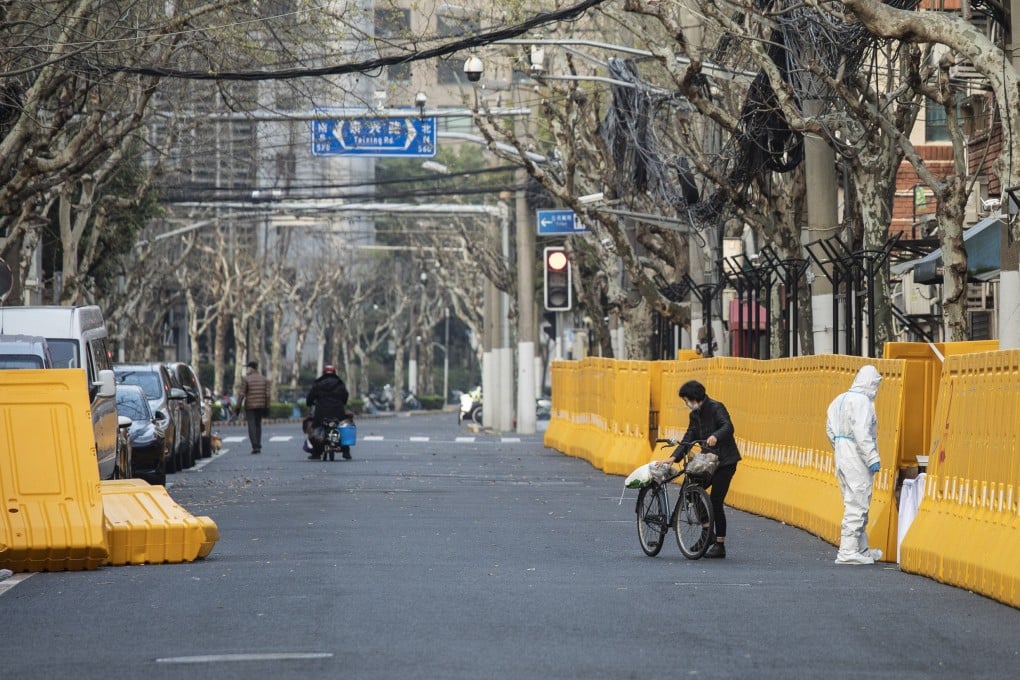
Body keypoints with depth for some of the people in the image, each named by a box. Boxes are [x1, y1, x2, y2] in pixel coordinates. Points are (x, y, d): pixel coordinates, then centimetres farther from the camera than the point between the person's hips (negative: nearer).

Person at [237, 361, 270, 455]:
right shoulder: (264, 379, 4)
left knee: (251, 426, -1)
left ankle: (255, 447, -12)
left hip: (249, 406, -4)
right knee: (258, 425, 16)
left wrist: (238, 407, -5)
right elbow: (267, 394, 1)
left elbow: (241, 394, -10)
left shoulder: (246, 379, -8)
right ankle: (258, 447, 13)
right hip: (261, 406, 4)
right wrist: (267, 407, 6)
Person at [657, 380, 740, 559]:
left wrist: (715, 436, -47)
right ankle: (708, 534, 13)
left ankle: (720, 545, -1)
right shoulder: (695, 415, 13)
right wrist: (674, 457, 1)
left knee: (716, 502, -9)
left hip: (725, 461, -9)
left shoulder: (716, 408, -12)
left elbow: (728, 426, -26)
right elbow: (689, 437, 12)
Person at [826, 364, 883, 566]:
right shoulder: (862, 402, -15)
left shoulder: (839, 400, 13)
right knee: (856, 505, -6)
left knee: (854, 503, 17)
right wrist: (872, 458, -22)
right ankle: (848, 552, -7)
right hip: (857, 459, -9)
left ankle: (861, 549, 25)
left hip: (842, 457, 10)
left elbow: (830, 430, 18)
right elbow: (862, 433, -23)